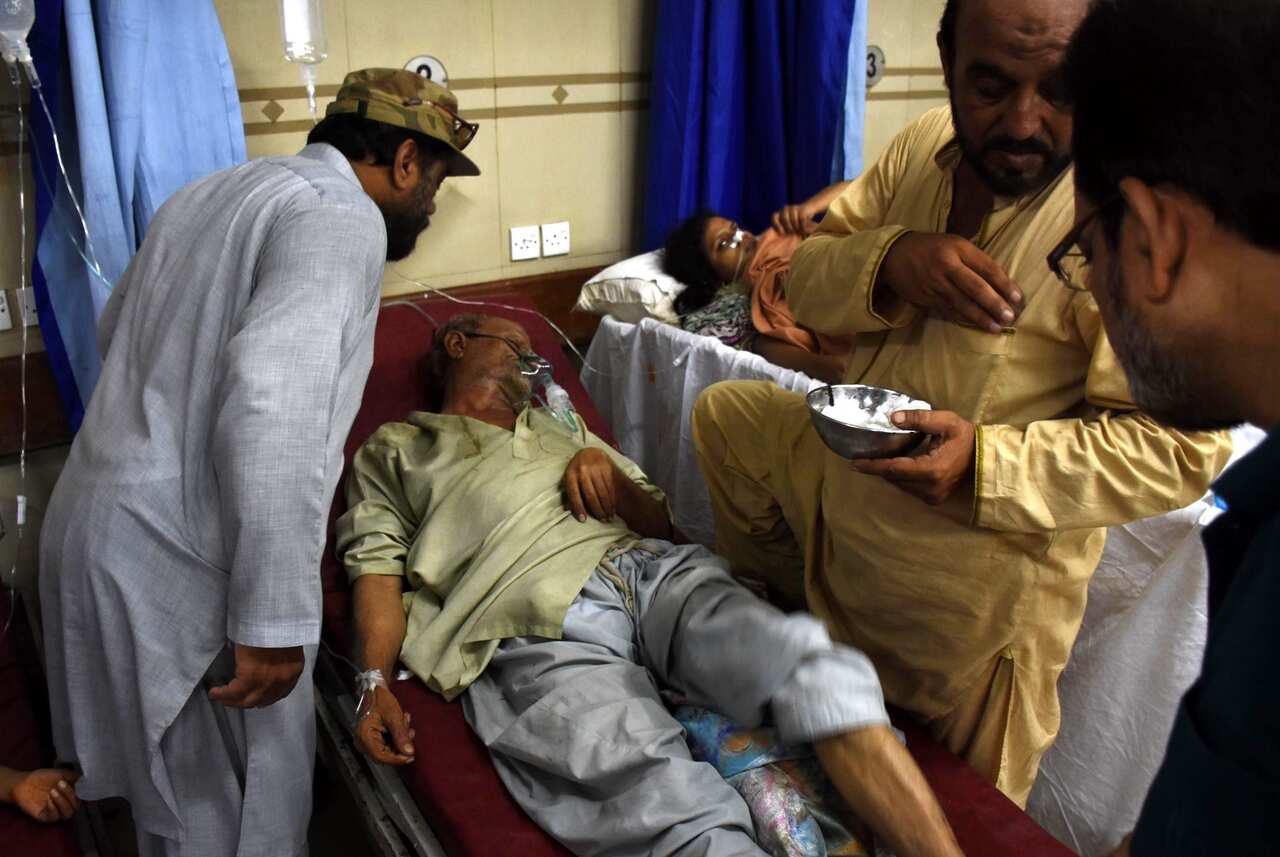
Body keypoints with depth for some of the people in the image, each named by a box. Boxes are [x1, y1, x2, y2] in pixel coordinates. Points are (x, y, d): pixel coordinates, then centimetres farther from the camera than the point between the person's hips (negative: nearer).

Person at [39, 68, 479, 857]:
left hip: (102, 525, 9)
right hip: (182, 558, -9)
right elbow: (272, 405, -28)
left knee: (180, 792, 23)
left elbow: (117, 330, 29)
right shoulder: (342, 215, -13)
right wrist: (275, 621, -26)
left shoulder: (211, 192, 16)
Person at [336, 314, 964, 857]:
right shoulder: (392, 450, 25)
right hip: (537, 633, -4)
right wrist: (374, 683, -7)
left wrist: (605, 468, 10)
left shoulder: (560, 432, 36)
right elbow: (377, 565, 11)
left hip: (651, 568, 4)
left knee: (817, 670, -28)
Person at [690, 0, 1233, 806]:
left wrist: (988, 463, -37)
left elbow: (1181, 445, -26)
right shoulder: (928, 144, -5)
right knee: (724, 414, 18)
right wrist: (889, 261, -23)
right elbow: (807, 279, -2)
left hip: (983, 573, -6)